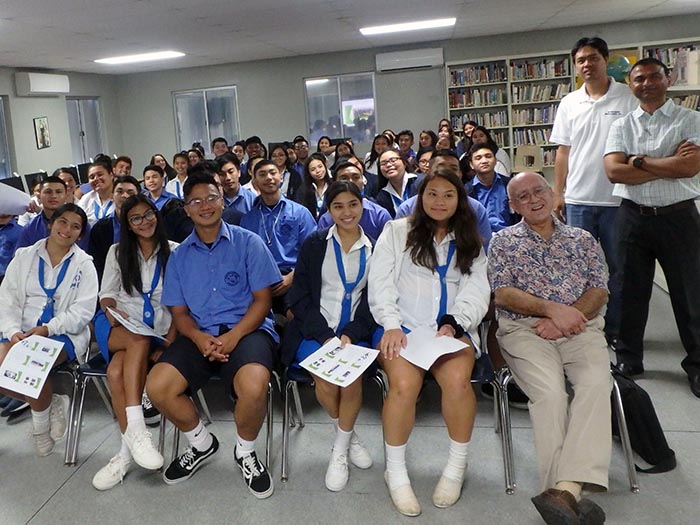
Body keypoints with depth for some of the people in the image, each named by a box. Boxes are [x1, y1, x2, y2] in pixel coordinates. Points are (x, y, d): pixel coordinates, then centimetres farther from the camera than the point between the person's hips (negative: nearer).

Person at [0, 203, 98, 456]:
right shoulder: (24, 257, 11)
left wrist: (47, 329, -19)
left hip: (64, 333, -3)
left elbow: (82, 311, -5)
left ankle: (41, 422, -3)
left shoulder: (84, 264, 4)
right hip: (21, 333, 3)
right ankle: (50, 403, 0)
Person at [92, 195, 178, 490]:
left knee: (117, 370, -32)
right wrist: (112, 312, -10)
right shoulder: (118, 252, 16)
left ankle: (128, 449, -28)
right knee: (139, 341, -37)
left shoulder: (174, 252, 6)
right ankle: (136, 428, -42)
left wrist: (171, 337, -12)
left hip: (158, 329, -1)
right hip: (118, 326, 1)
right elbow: (107, 294, 14)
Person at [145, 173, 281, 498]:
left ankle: (246, 452, 0)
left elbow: (262, 298, -2)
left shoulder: (248, 243, 3)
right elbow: (179, 311, 11)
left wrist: (233, 337, -17)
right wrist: (199, 338, -12)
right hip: (200, 334, 4)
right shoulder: (179, 255, 13)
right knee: (157, 386, -20)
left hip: (247, 328, -4)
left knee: (253, 385, -34)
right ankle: (201, 444, 11)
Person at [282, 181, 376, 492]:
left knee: (352, 378, -27)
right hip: (315, 329, 0)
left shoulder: (374, 248, 7)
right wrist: (325, 336, -12)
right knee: (325, 381, -26)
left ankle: (340, 451, -1)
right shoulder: (314, 244, 5)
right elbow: (300, 297, 1)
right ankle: (349, 436, 6)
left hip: (355, 331, 1)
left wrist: (350, 335, -12)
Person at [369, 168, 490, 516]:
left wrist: (453, 324, -12)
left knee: (457, 379, -30)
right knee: (404, 384, -31)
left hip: (453, 328, 2)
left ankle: (456, 467, -7)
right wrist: (391, 324, -12)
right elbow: (380, 284, 5)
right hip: (401, 325, -1)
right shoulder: (396, 231, 14)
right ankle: (395, 471, -9)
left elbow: (476, 293, 8)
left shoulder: (470, 243, 21)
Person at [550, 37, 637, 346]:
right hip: (578, 199, 3)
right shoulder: (569, 104, 8)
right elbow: (563, 151, 10)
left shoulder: (628, 98, -2)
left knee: (617, 268, 8)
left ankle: (614, 329, 21)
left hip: (617, 198, -2)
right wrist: (558, 193, 6)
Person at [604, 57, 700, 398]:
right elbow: (614, 171, -9)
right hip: (633, 216, 2)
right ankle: (628, 359, 23)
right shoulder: (622, 126, 7)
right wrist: (669, 165, -10)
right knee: (631, 290, 9)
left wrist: (640, 160, -9)